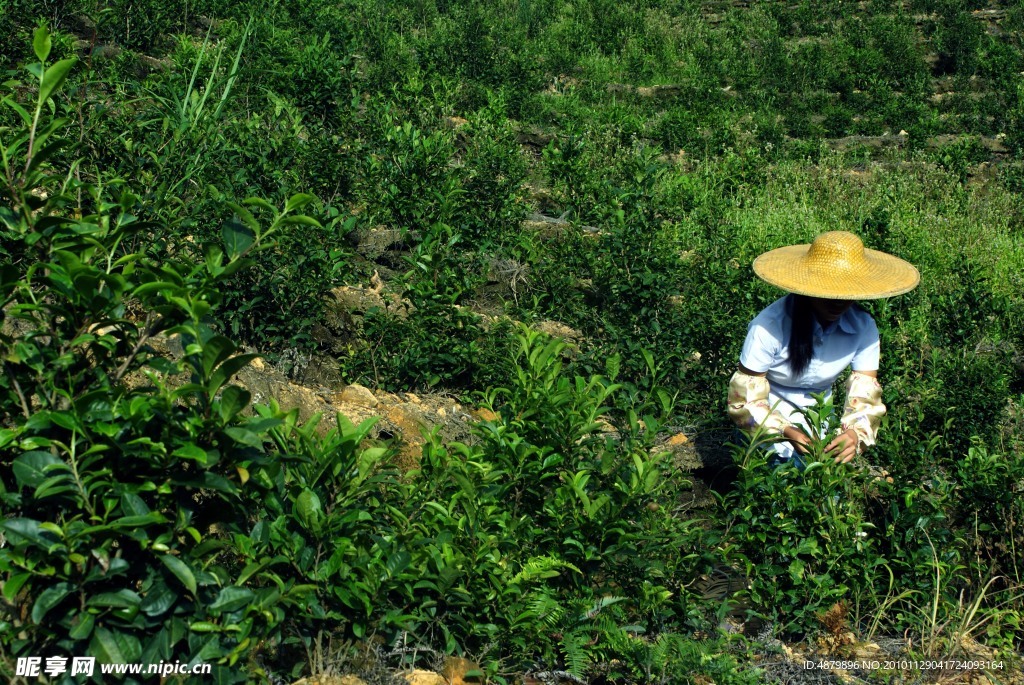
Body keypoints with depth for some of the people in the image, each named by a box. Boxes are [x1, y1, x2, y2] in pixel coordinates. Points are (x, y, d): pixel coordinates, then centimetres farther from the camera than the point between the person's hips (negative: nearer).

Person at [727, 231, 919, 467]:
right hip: (771, 419, -4)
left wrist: (856, 432, -36)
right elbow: (746, 397, -20)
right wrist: (786, 432, -37)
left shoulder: (863, 327, -13)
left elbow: (865, 393, -14)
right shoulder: (769, 326, -26)